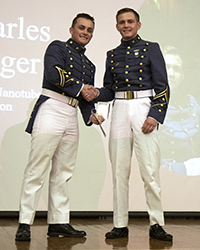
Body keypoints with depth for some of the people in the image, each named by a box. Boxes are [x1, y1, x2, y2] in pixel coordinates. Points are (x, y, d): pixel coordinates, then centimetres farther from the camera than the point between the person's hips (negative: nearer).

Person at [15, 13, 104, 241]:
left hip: (71, 117, 7)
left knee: (63, 172, 7)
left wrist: (92, 115, 3)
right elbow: (53, 73, -14)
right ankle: (25, 223, -7)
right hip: (51, 110, -7)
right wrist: (80, 87, -5)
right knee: (37, 169, -10)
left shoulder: (89, 65, 24)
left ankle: (58, 222, 12)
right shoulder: (57, 48, 5)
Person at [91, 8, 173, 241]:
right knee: (119, 170, 2)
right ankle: (120, 225, 8)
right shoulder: (112, 54, 19)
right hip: (120, 109, 4)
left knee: (150, 169, -9)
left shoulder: (151, 48, 7)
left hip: (144, 108, -4)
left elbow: (162, 86, 1)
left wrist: (155, 116, -12)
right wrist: (96, 94, -3)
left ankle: (156, 224, -1)